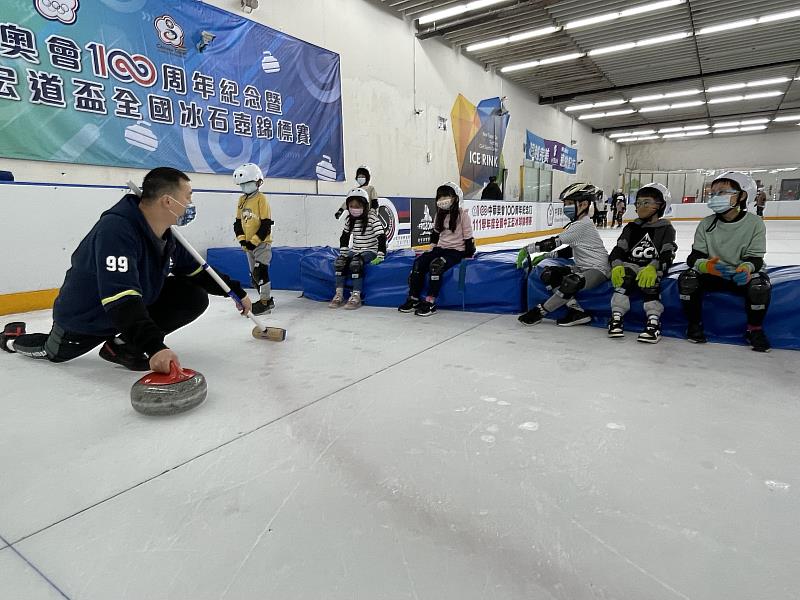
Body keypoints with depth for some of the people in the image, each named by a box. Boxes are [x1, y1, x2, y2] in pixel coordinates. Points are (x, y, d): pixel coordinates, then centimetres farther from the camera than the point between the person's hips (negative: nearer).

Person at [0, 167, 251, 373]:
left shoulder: (167, 234, -11)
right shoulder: (115, 228, -36)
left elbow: (196, 272, 3)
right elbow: (120, 298, -45)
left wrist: (236, 290, -2)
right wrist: (155, 346, -52)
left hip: (139, 305, 6)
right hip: (85, 318, -6)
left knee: (195, 297, -12)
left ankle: (122, 344, -3)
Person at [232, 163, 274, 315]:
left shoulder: (261, 199, -11)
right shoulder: (241, 200, 11)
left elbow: (266, 224, -15)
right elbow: (238, 222, 13)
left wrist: (255, 240, -17)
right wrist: (242, 239, -1)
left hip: (262, 243, -8)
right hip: (248, 244, 8)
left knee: (260, 272, -10)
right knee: (254, 275, 12)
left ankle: (264, 302, -3)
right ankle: (267, 299, 24)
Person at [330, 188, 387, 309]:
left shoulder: (372, 218, -14)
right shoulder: (350, 220, 6)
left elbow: (381, 237, -18)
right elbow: (344, 237, 17)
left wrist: (380, 256, -25)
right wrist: (343, 253, 6)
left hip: (370, 251, -6)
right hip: (355, 251, 6)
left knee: (356, 263, -33)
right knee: (340, 261, -19)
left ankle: (356, 296, -29)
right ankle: (339, 295, -16)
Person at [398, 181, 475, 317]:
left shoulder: (462, 214, -8)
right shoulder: (440, 214, 10)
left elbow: (468, 236, -7)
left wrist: (469, 254, -8)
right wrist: (433, 247, 14)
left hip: (456, 250, -6)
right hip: (440, 248, 6)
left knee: (436, 265, -31)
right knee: (419, 262, -15)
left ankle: (430, 302, -25)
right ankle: (413, 298, -9)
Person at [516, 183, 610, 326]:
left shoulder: (583, 224, -17)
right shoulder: (577, 224, 14)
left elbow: (556, 242, -21)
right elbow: (570, 251, 16)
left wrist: (529, 249, -19)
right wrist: (545, 256, 6)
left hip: (597, 269, -10)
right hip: (582, 267, 10)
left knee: (572, 282, -37)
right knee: (548, 273, -8)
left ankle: (540, 311, -20)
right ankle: (577, 310, -10)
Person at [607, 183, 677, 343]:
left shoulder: (665, 228, 6)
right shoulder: (632, 228, 15)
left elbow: (667, 254, -7)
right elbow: (619, 248, 4)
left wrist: (652, 268, -28)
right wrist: (617, 265, -18)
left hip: (654, 268, -2)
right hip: (631, 265, 2)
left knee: (650, 283, -33)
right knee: (624, 279, -29)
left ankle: (653, 323, -32)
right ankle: (616, 318, -30)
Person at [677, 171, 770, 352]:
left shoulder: (755, 224, -7)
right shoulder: (706, 224, -4)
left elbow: (755, 257, -8)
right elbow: (695, 257, -8)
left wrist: (746, 267, -33)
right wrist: (705, 265, -33)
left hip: (742, 276, -1)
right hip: (713, 274, 1)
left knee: (760, 285, -32)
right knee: (687, 279, -27)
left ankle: (755, 329, -5)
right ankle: (694, 324, -8)